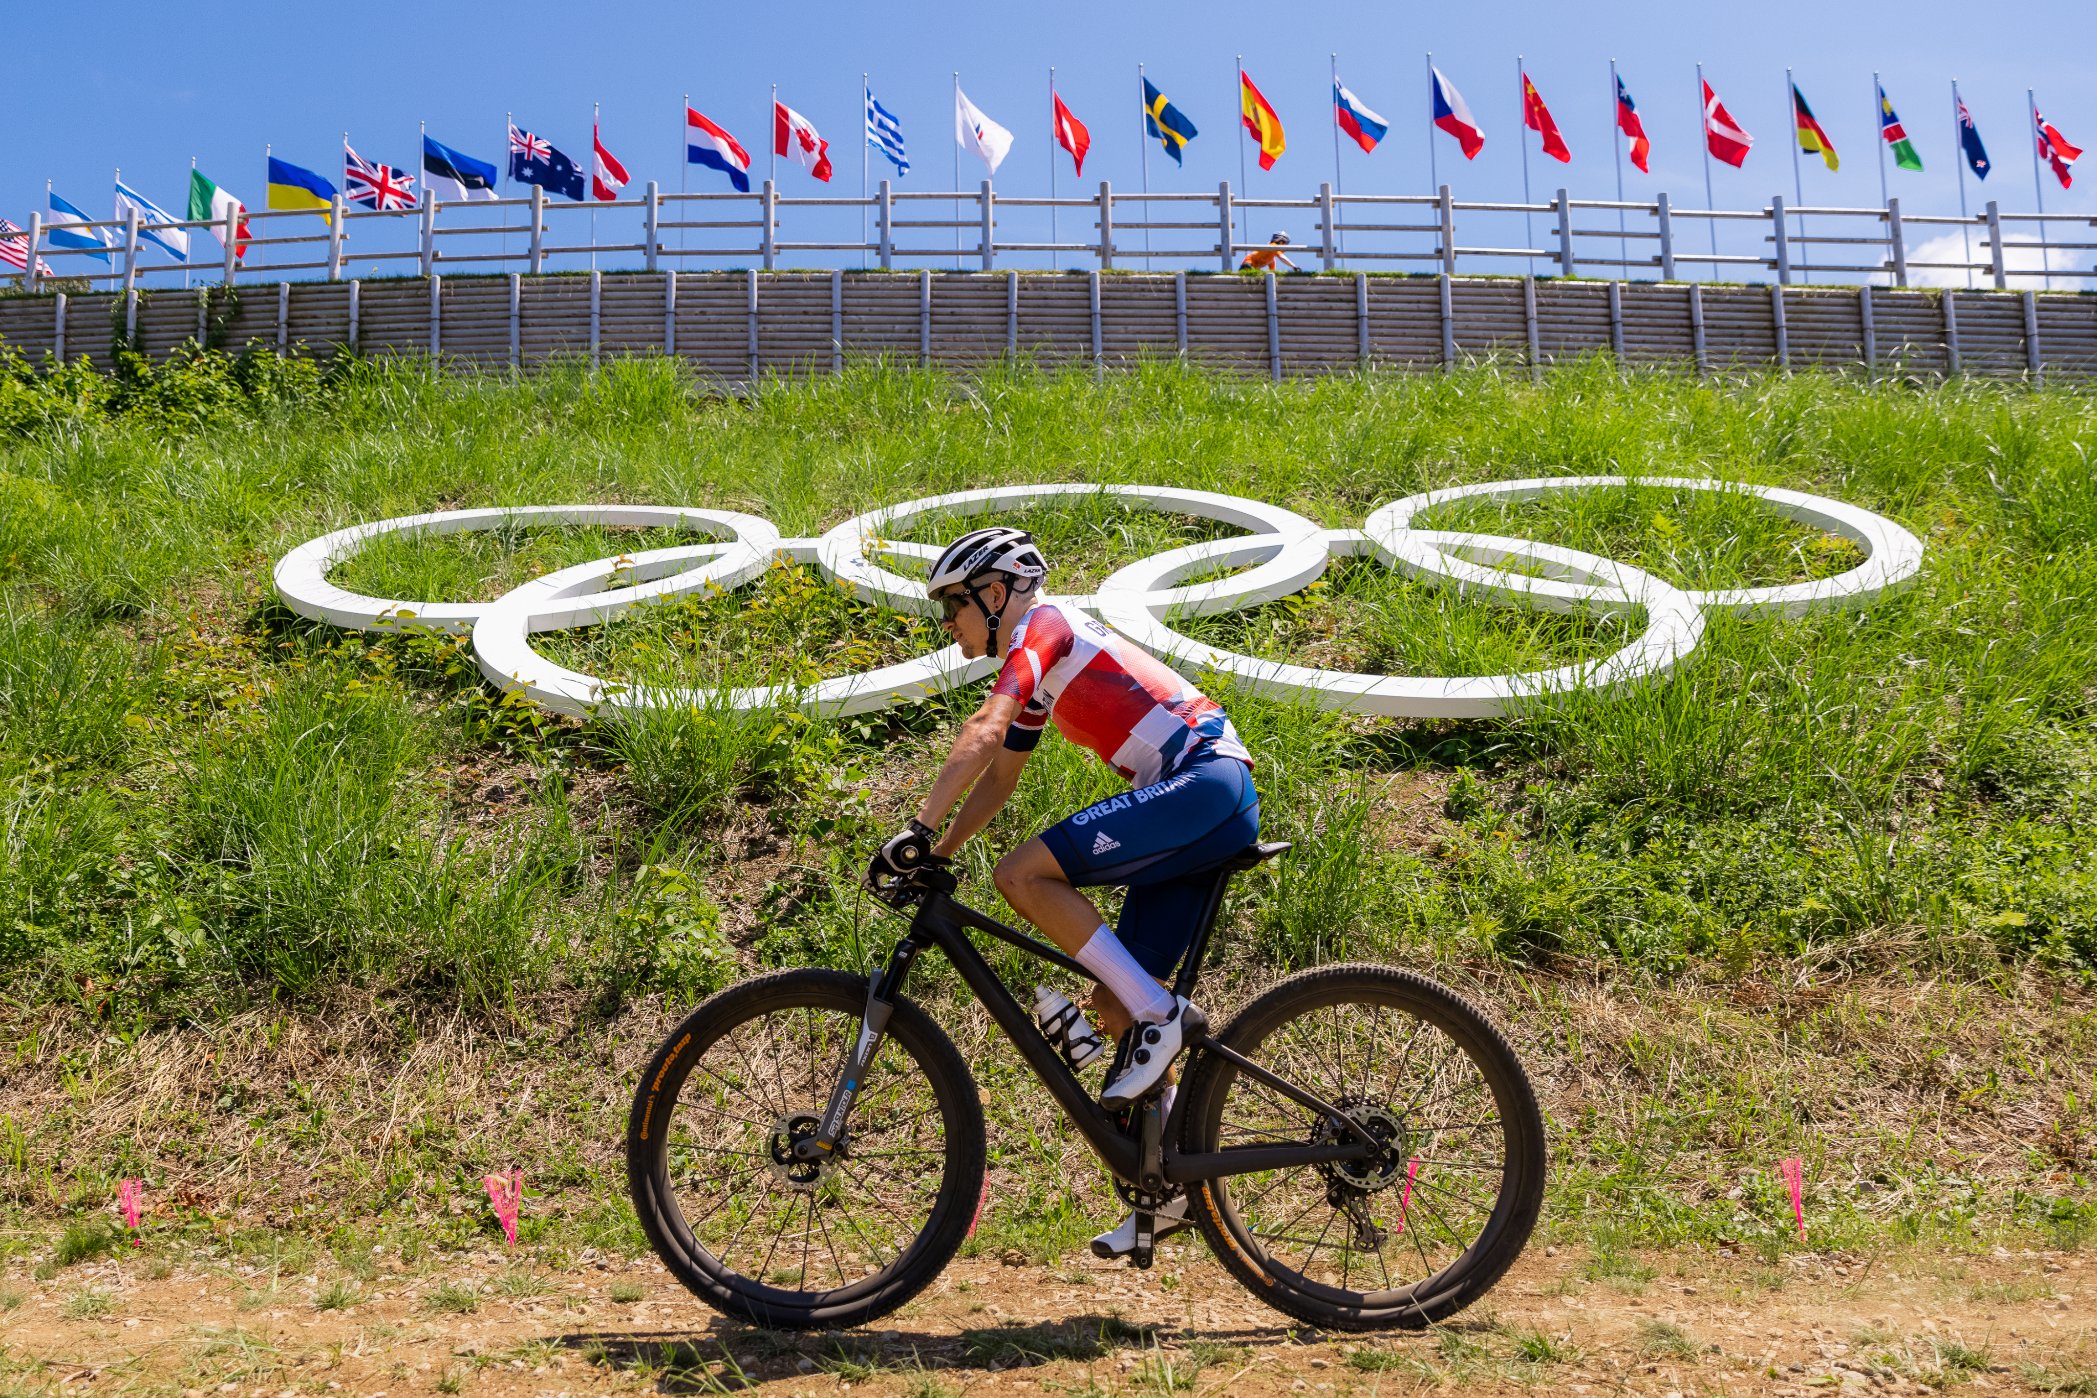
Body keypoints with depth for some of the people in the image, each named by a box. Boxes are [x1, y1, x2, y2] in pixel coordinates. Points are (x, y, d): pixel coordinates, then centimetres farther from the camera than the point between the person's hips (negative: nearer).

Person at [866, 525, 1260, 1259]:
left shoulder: (1041, 625, -4)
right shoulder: (1039, 670, 25)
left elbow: (981, 736, -19)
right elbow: (999, 776, 30)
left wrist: (918, 827, -23)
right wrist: (936, 858, 23)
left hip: (1206, 780, -10)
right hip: (1211, 810, 10)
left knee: (1023, 875, -21)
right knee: (1114, 1004, 9)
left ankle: (1158, 1014, -14)